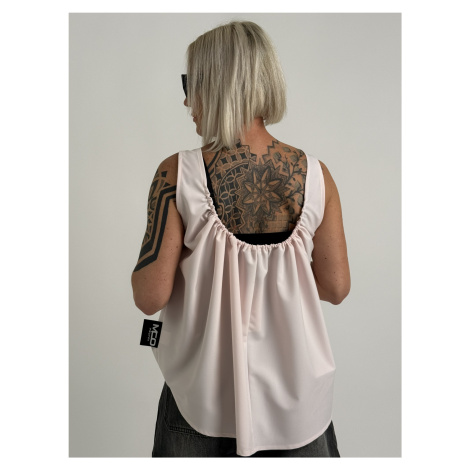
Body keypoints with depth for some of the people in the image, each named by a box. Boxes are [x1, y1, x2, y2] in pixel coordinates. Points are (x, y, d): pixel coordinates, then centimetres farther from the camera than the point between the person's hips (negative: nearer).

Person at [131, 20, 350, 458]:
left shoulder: (176, 174, -18)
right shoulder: (315, 174, -11)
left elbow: (150, 296, -16)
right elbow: (336, 287, -5)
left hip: (204, 389, -1)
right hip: (296, 389, 2)